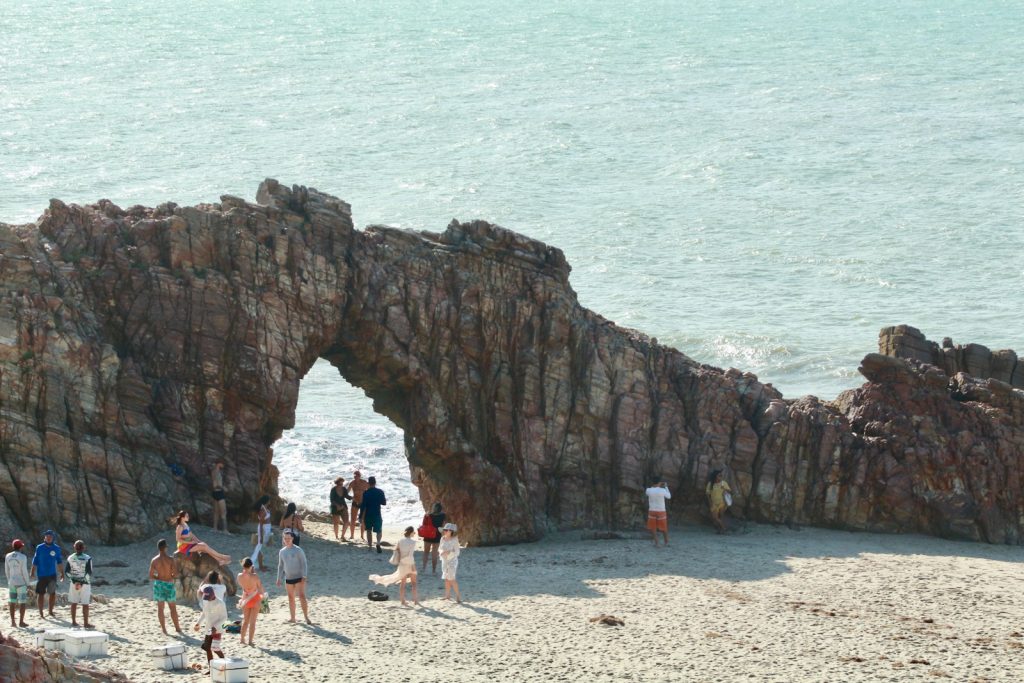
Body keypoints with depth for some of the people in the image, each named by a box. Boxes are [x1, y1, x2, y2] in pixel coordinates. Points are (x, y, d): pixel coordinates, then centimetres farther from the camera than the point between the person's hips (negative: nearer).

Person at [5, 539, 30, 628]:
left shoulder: (8, 556, 1)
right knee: (22, 602, 2)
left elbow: (6, 570, 7)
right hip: (21, 582, -5)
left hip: (11, 582, 5)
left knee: (12, 601, 9)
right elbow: (24, 571, -13)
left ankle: (12, 621, 10)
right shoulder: (22, 557, -14)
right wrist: (27, 583, -4)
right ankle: (21, 622, 1)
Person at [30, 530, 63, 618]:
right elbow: (35, 561, 2)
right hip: (41, 575, -2)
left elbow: (59, 561, 9)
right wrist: (32, 572, -3)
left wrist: (62, 573, 8)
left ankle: (51, 611, 19)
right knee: (40, 594, 1)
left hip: (52, 575, 2)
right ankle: (41, 613, 7)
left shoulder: (56, 548, 2)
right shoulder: (39, 548, -2)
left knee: (53, 593, 6)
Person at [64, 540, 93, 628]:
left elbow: (66, 571, -2)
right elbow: (89, 572, -14)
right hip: (85, 584, -3)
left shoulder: (70, 558, 0)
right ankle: (86, 623, 3)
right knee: (85, 604, 2)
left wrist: (74, 581, -3)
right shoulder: (87, 558, -10)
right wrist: (82, 583, -10)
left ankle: (74, 622, 16)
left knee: (74, 603, 12)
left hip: (74, 583, 3)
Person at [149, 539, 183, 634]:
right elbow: (176, 574, -15)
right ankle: (177, 628, 14)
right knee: (173, 608, 9)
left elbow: (151, 576, -4)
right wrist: (170, 576, 6)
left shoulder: (154, 560, -7)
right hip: (169, 584, -2)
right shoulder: (170, 559, -15)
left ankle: (163, 629, 12)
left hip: (159, 584, 2)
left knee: (160, 607, 11)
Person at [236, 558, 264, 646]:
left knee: (245, 620, 21)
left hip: (245, 598, 3)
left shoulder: (240, 576, -14)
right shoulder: (255, 576, -24)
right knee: (252, 621, 7)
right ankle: (250, 641, 7)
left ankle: (242, 639, 26)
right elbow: (260, 587, -11)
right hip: (255, 599, -3)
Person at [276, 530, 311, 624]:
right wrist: (279, 578, 9)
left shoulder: (298, 550, -8)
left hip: (299, 578, -5)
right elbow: (280, 566, 16)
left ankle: (306, 617, -15)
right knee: (291, 598, 10)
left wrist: (304, 577, -17)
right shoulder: (282, 552, 7)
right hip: (288, 578, 5)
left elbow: (304, 564, -9)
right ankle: (292, 618, 18)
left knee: (302, 596, -14)